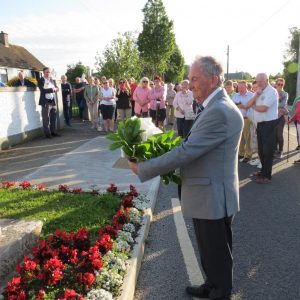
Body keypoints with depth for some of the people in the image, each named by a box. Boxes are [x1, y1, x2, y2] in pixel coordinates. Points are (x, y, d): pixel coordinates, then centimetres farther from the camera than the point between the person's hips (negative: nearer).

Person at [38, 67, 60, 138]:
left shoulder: (52, 80, 16)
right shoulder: (41, 80, -3)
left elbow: (57, 88, 11)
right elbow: (42, 90, -16)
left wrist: (54, 89, -11)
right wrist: (52, 89, -12)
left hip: (53, 101, 6)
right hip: (46, 102, -6)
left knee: (53, 118, 12)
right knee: (46, 119, -1)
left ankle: (53, 131, 21)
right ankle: (47, 133, 5)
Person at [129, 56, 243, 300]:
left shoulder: (219, 112, -25)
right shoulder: (216, 107, 9)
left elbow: (186, 152, -27)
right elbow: (193, 147, 12)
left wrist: (142, 168, -18)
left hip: (213, 198, -10)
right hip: (208, 195, 10)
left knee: (218, 254, 12)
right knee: (210, 250, 26)